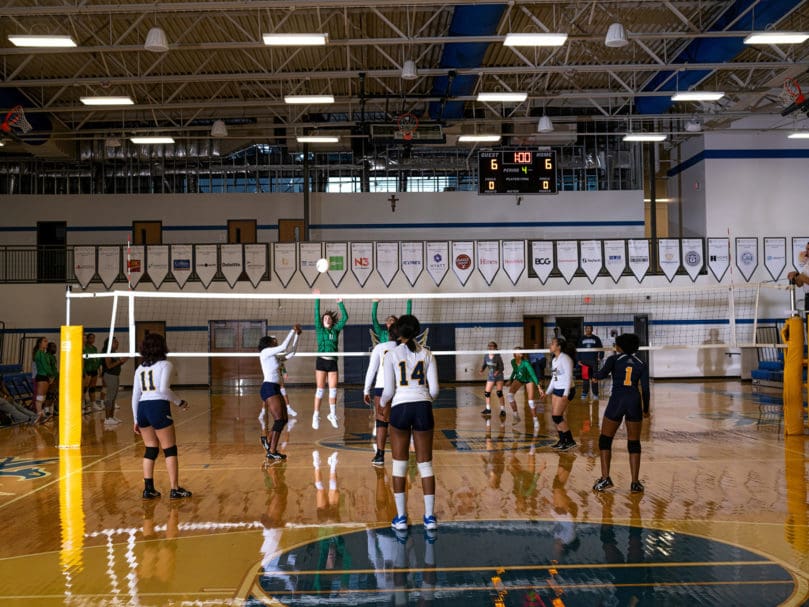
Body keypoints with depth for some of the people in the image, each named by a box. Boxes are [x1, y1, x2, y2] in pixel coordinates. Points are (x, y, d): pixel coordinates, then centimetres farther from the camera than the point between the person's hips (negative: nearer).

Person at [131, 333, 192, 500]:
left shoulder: (140, 369, 16)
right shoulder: (165, 365, -1)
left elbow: (135, 396, 14)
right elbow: (164, 389, -14)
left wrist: (136, 420, 19)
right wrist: (179, 402, -1)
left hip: (142, 409, 6)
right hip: (159, 407, -6)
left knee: (150, 450, 14)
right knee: (170, 450, 1)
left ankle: (148, 489, 11)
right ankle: (175, 489, 1)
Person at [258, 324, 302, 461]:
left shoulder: (275, 356, 20)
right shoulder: (265, 352, -4)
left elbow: (291, 352, 23)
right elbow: (284, 347, -15)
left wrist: (296, 335, 19)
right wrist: (293, 330, -7)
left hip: (275, 390, 9)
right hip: (269, 388, -9)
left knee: (284, 419, 14)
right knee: (279, 420, -15)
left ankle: (268, 441, 31)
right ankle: (272, 453, -18)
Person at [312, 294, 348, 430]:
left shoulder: (336, 330, 11)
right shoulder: (320, 329, 5)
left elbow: (345, 318, 6)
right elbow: (317, 315, -5)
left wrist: (340, 303, 2)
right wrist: (317, 300, -11)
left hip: (332, 362, 2)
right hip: (321, 361, -2)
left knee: (333, 389, 3)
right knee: (320, 389, -2)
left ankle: (332, 414, 16)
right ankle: (316, 416, 1)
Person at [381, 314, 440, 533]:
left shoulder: (392, 355, 0)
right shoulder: (426, 354, 6)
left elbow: (388, 390, -2)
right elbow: (434, 389, 3)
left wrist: (382, 403, 20)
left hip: (400, 407, -2)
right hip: (423, 407, 2)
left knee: (399, 463, 7)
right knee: (425, 463, 8)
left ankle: (401, 517, 8)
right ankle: (429, 517, 9)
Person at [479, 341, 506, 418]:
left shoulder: (498, 357, -20)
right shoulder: (486, 356, -7)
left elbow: (502, 367, -16)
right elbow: (484, 364, 5)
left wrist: (498, 371, -35)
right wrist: (482, 369, -15)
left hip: (498, 376, -5)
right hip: (490, 376, 5)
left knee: (499, 393, -11)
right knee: (487, 393, 5)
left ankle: (503, 410, -3)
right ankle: (488, 409, 23)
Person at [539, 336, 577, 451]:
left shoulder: (565, 358, -14)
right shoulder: (554, 360, 13)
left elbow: (569, 376, -19)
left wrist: (566, 394, -25)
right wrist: (547, 392, 21)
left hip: (565, 391, -9)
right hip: (556, 390, 9)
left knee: (557, 417, -10)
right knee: (555, 417, 7)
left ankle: (570, 441, -1)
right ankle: (562, 441, 15)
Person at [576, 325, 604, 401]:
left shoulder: (596, 338, 5)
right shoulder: (581, 339, 8)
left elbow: (601, 349, 6)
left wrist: (600, 357, -5)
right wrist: (579, 360, 3)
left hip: (594, 361, -1)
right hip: (584, 361, 1)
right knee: (585, 378, 0)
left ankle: (595, 394, 7)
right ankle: (584, 393, 7)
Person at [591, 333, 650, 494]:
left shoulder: (614, 359, 4)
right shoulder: (641, 364, 11)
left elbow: (600, 375, -12)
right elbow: (645, 389, 6)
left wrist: (597, 372, 12)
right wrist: (645, 409, 18)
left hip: (617, 401, -2)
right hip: (635, 401, 2)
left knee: (605, 440, 10)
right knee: (634, 443, 9)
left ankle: (605, 478, 2)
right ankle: (635, 483, 6)